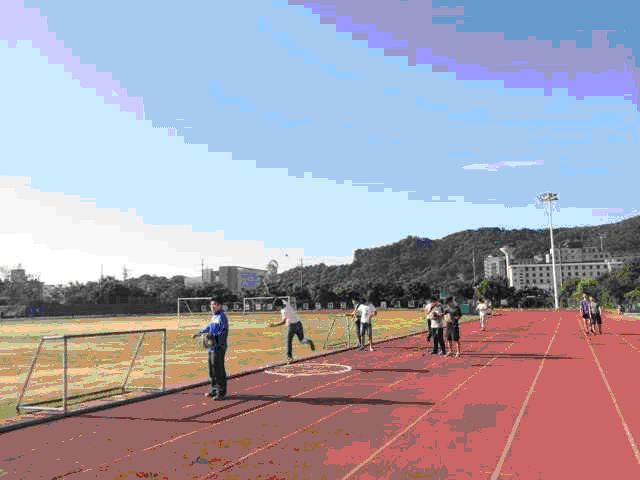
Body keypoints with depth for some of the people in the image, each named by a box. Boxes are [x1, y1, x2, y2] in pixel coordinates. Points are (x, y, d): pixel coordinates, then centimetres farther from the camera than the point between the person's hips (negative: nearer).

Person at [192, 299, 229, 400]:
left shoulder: (222, 317, -13)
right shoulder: (214, 316, 15)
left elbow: (224, 332, -20)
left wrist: (212, 336, -29)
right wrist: (199, 333, 33)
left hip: (219, 347, -9)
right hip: (212, 346, 9)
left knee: (218, 369, -6)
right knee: (211, 368, 16)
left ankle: (221, 393, 1)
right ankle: (213, 390, 28)